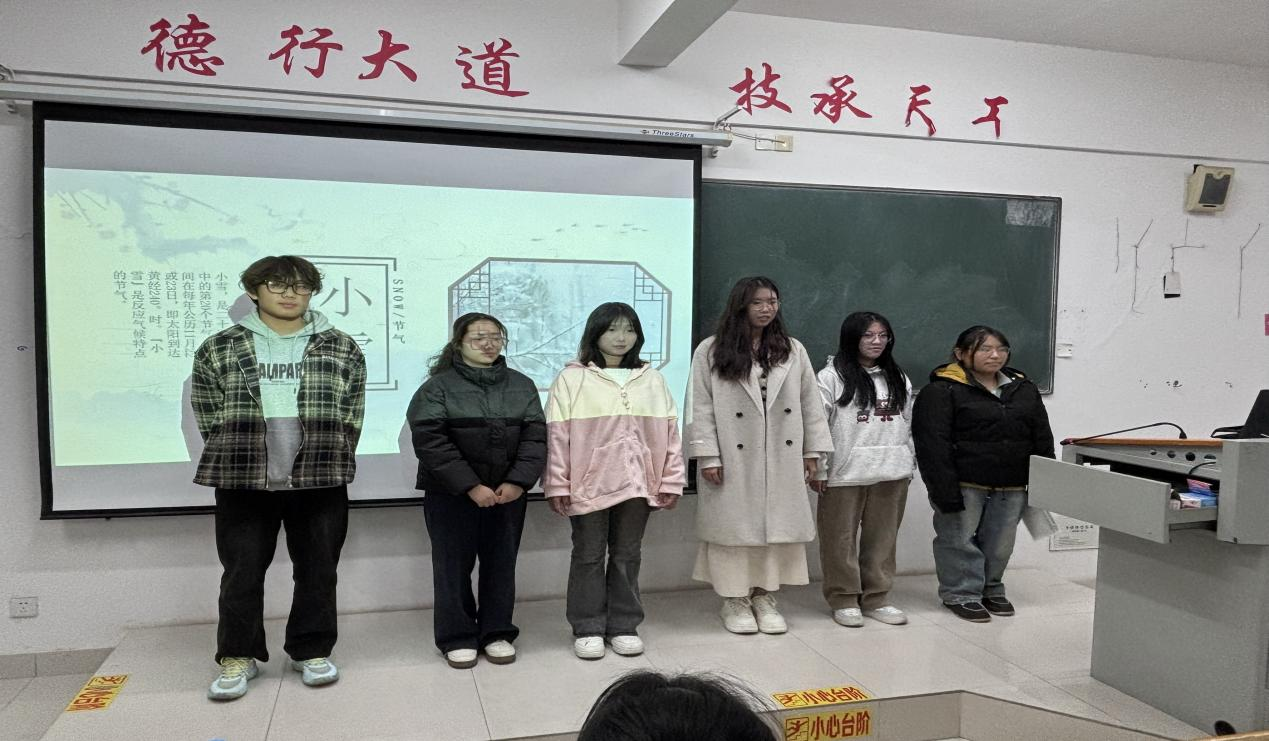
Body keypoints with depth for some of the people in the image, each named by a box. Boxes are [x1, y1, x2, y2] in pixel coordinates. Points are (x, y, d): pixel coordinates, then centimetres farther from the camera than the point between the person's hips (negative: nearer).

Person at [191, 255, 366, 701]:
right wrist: (239, 462, 1)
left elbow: (351, 418, 6)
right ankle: (238, 657, 23)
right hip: (243, 481, 0)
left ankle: (311, 651, 24)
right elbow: (210, 419, 5)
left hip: (320, 481, 1)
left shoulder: (342, 349, 5)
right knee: (242, 572, 7)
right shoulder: (219, 350, 5)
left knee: (318, 570, 8)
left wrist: (326, 463, 1)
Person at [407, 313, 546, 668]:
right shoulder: (438, 386, -4)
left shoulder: (522, 385, 8)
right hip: (451, 495, -3)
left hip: (507, 493, 3)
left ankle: (497, 633, 24)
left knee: (501, 564, 10)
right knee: (454, 566, 4)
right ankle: (457, 638, 19)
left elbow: (534, 437, 2)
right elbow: (430, 441, -13)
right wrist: (471, 486, -18)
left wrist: (518, 482, -13)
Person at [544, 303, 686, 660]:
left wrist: (671, 480, 2)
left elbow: (670, 430, 6)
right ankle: (587, 628, 21)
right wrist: (557, 485, -8)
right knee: (588, 557, 8)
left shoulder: (652, 379, 7)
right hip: (588, 485, -3)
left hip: (636, 483, 3)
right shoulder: (572, 379, -3)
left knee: (627, 556, 12)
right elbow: (557, 434, -5)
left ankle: (623, 626, 25)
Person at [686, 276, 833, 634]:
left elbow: (810, 403, 10)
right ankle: (734, 600, 18)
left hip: (782, 460, 3)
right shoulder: (710, 352, -3)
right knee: (735, 525, 4)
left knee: (777, 524, 7)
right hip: (732, 459, -3)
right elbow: (701, 408, -5)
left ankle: (764, 596, 22)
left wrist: (812, 450, 7)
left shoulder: (793, 350, 8)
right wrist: (708, 457, -10)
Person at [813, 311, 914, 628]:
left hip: (891, 473, 5)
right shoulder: (831, 377, -4)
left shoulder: (898, 379, 14)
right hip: (845, 472, -4)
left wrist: (909, 465, 13)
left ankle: (876, 598, 23)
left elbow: (908, 425, 17)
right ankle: (844, 599, 17)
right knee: (841, 538, 4)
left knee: (882, 538, 11)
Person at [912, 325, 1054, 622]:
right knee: (959, 540, 2)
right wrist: (945, 491, -18)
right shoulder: (942, 391, -9)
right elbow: (934, 445, -13)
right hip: (965, 485, -5)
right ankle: (961, 594, 16)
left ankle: (991, 590, 31)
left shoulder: (1025, 390, 12)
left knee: (1000, 543, 12)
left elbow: (1043, 440, 15)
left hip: (1012, 487, 5)